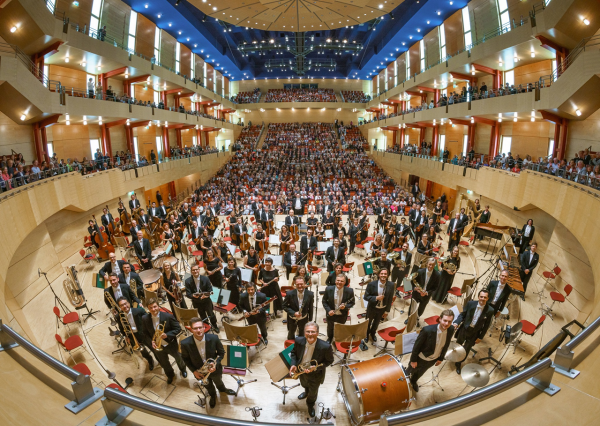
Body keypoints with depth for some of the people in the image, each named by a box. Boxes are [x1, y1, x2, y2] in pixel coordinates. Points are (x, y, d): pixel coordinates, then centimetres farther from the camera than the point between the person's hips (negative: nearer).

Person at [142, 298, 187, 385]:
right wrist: (151, 341, -16)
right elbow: (146, 332, -1)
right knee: (164, 364, 26)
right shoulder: (145, 319, -17)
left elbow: (178, 328, -19)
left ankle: (183, 369, 59)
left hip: (171, 344, -2)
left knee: (178, 358, 25)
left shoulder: (168, 316, -27)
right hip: (157, 347, 2)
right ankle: (170, 375, 58)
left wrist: (167, 335, -33)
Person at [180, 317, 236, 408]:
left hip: (214, 369, 0)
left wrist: (215, 364, -28)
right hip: (199, 372, 0)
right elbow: (185, 358, -9)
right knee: (208, 386, 32)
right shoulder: (185, 343, -30)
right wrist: (194, 371, -14)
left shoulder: (214, 338, -31)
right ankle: (212, 395, 66)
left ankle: (222, 389, 68)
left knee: (218, 382, 32)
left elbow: (221, 352, -14)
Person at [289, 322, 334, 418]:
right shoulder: (299, 341, -28)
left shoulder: (325, 347, -37)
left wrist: (316, 368, -30)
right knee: (304, 385, 36)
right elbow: (294, 352, -7)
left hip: (315, 375, -2)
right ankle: (306, 392, 72)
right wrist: (293, 364, -22)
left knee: (313, 391, 28)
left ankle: (310, 404, 62)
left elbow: (329, 361, -19)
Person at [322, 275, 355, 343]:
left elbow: (352, 303, -8)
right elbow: (324, 301, -7)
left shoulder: (350, 291, -23)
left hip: (342, 315, -1)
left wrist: (345, 306, -27)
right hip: (330, 314, 1)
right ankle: (329, 338, 61)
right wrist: (328, 310, -20)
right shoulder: (328, 289, -21)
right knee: (330, 327, 28)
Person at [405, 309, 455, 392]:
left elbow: (446, 344, -3)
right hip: (421, 358, -4)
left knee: (420, 372, 33)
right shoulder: (427, 330, -37)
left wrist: (441, 358, 7)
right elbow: (417, 345, -24)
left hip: (433, 360, 4)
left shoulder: (451, 329, -22)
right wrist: (413, 360, -14)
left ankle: (413, 381, 63)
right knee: (411, 371, 24)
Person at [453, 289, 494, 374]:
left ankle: (458, 364, 39)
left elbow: (486, 325, -7)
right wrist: (456, 323, -23)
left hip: (474, 334, -1)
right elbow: (462, 315, -6)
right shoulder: (470, 303, -17)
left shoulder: (490, 310, -18)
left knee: (466, 351, 13)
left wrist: (480, 337, -3)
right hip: (464, 329, 1)